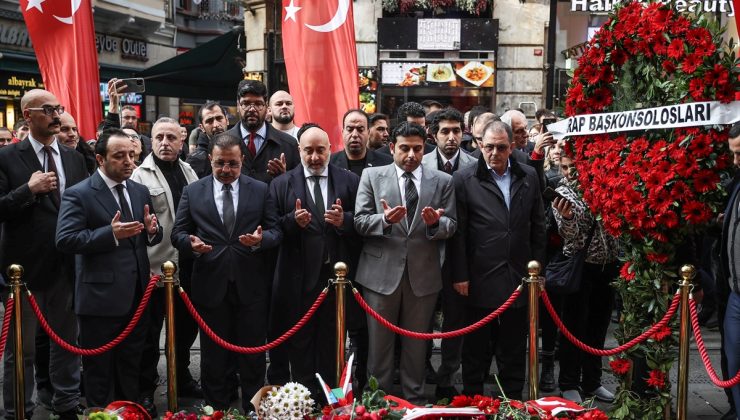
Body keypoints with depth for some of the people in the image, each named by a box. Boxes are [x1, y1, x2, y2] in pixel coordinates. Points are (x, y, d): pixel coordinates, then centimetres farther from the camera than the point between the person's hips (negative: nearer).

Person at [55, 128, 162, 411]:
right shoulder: (78, 194, -10)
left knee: (131, 366, 19)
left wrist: (152, 230, -11)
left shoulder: (140, 191, 10)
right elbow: (65, 240, -19)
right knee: (99, 369, 9)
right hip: (101, 297, -6)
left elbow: (153, 238, 13)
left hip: (137, 296, 6)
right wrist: (111, 233, -27)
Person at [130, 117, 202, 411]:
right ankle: (145, 389, 21)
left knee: (186, 326, 18)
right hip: (155, 266, -6)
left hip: (187, 265, 6)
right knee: (150, 332, 7)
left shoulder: (189, 172, 10)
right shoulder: (140, 175, -9)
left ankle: (182, 378, 35)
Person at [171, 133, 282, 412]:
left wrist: (261, 240, -19)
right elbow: (178, 233, 5)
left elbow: (276, 231, 2)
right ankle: (216, 409, 26)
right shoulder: (192, 192, 4)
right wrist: (191, 244, -17)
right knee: (214, 355, 11)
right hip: (211, 284, 0)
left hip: (251, 284, 0)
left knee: (252, 352, 9)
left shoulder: (261, 190, 4)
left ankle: (253, 409, 24)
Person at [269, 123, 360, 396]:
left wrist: (345, 220, -17)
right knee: (300, 341, 7)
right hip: (298, 276, -1)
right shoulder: (282, 184, 3)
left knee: (332, 340, 11)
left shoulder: (350, 181, 5)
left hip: (337, 273, 1)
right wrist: (293, 221, -19)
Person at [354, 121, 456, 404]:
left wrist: (436, 222, -21)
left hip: (423, 273, 1)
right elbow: (360, 221, -4)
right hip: (381, 272, -1)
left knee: (416, 343, 12)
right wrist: (385, 220, -24)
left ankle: (414, 399, 25)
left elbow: (451, 225, 1)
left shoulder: (442, 181, 5)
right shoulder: (372, 176, 2)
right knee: (379, 343, 8)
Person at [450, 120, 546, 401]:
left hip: (518, 279, 3)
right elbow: (458, 232, -6)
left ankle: (513, 402, 26)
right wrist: (460, 275, -8)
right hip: (480, 279, -2)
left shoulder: (529, 177, 5)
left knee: (514, 348, 13)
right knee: (476, 348, 11)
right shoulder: (465, 179, -4)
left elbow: (538, 228, 9)